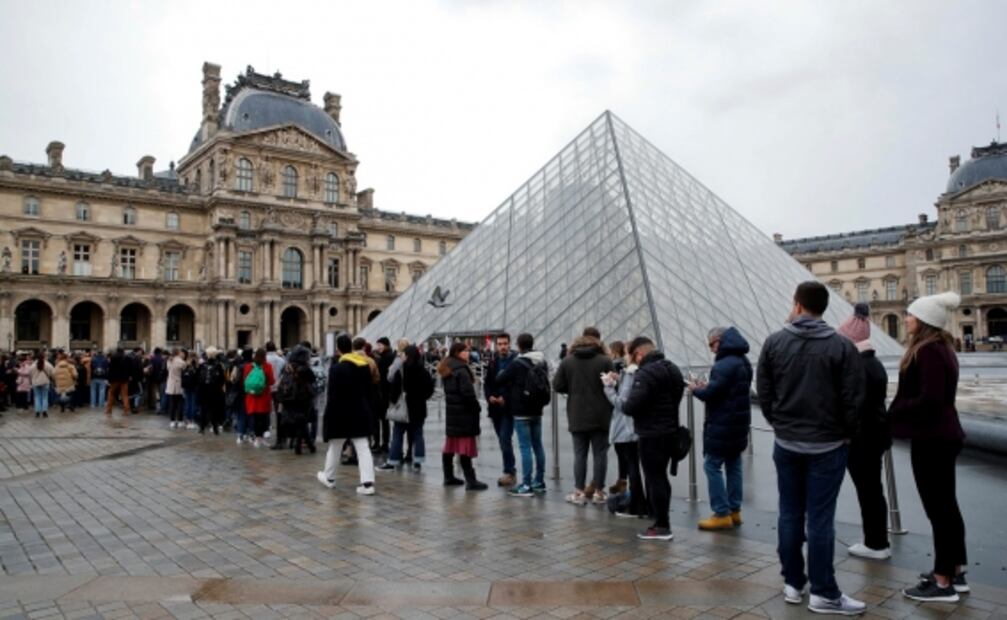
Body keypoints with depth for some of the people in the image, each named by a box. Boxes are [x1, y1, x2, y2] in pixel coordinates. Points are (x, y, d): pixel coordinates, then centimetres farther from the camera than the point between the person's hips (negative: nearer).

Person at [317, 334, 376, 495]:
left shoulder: (337, 368, -14)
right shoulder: (365, 365, 5)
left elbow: (332, 395, -15)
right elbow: (368, 390, 11)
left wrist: (329, 415, -10)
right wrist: (368, 408, 17)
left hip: (341, 412, -4)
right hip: (360, 411, 5)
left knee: (334, 446, 15)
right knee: (363, 447, 0)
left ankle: (329, 477, 33)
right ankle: (367, 483, -9)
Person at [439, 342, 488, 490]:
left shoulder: (446, 369, 12)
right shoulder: (461, 370, -16)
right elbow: (468, 393, -20)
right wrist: (477, 407, -7)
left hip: (451, 411, 9)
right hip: (464, 413, -9)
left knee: (450, 446, 14)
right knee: (465, 447, -8)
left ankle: (448, 477, 22)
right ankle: (471, 481, -7)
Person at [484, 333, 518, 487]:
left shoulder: (516, 361, -8)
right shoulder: (493, 362, 10)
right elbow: (487, 383, 13)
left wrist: (505, 398, -15)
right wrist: (490, 397, -5)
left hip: (509, 407, -6)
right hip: (495, 407, 6)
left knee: (505, 440, -10)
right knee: (503, 441, 12)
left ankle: (509, 472, -1)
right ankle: (511, 471, 23)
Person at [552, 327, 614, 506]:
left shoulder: (567, 361, -1)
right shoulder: (605, 361, -7)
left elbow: (557, 386, -1)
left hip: (577, 417, 1)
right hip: (600, 416, -1)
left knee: (580, 454, 8)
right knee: (600, 453, 7)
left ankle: (579, 492, 10)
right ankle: (598, 492, 11)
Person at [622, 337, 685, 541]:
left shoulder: (645, 373, -19)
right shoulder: (672, 369, 13)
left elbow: (632, 406, -24)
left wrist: (623, 405, -4)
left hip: (651, 435, -9)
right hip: (670, 431, 9)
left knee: (654, 479, -2)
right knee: (660, 477, 17)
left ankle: (662, 526, 4)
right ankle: (662, 521, 25)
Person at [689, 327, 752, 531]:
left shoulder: (724, 365, -21)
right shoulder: (743, 361, 13)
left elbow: (711, 394, -24)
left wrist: (696, 389, -4)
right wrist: (707, 387, 10)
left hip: (722, 424, -10)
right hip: (738, 422, 10)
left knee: (712, 465, -2)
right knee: (733, 465, 14)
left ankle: (722, 514, 0)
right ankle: (734, 511, 20)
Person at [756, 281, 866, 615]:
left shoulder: (774, 342, -1)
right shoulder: (842, 346, -9)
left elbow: (763, 393, 2)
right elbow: (853, 400, -8)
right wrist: (847, 434, 8)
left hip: (786, 443, 3)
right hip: (827, 445, -2)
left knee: (790, 513, 11)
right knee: (820, 518, 2)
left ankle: (792, 583, 20)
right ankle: (823, 593, 10)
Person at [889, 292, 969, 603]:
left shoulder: (927, 350, -19)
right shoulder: (940, 347, 13)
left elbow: (929, 399, -26)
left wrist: (894, 411, -11)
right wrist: (900, 410, 7)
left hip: (931, 438, -10)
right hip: (941, 434, 10)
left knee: (937, 507, -1)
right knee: (946, 505, 17)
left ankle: (943, 583, 9)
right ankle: (954, 572, 29)